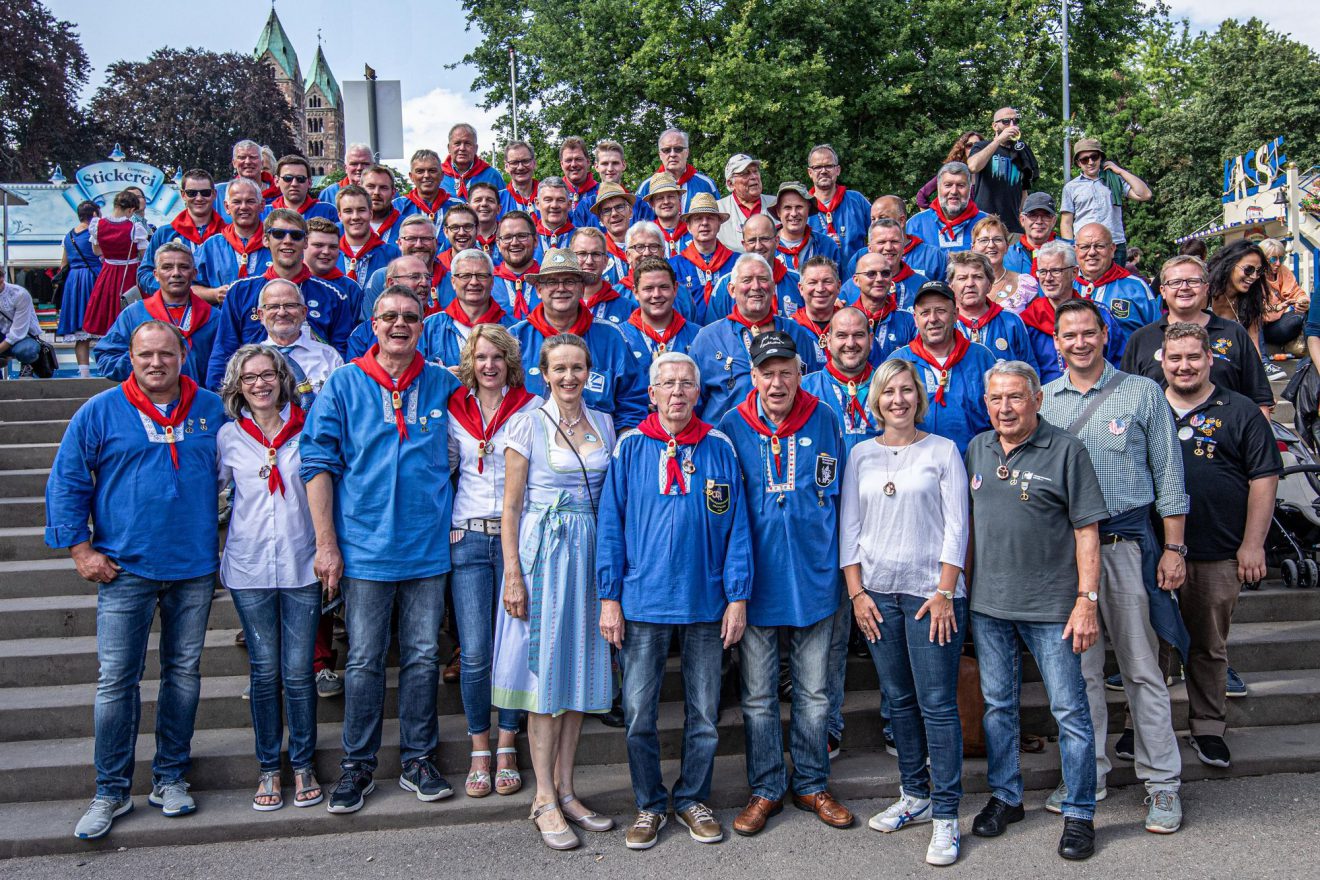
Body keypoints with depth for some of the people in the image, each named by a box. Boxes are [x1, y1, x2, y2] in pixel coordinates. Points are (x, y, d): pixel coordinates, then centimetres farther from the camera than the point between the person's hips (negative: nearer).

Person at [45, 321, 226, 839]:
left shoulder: (211, 410, 5)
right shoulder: (100, 412, -1)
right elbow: (66, 482, 2)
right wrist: (80, 549, -3)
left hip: (195, 568, 2)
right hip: (126, 568, -2)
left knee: (184, 672, 10)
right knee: (116, 678, -1)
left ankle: (171, 777, 23)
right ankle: (112, 791, 12)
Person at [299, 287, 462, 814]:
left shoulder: (442, 385, 5)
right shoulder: (344, 385, 0)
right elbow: (318, 464, -2)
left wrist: (452, 519, 6)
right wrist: (326, 544, -7)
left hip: (428, 546, 2)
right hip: (366, 546, -2)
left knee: (423, 655, 8)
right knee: (364, 660, 5)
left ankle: (418, 760, 22)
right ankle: (357, 766, 19)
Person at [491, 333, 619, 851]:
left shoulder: (603, 424, 9)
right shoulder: (529, 425, -4)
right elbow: (511, 505, -5)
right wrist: (513, 574, -11)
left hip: (592, 552, 5)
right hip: (542, 552, -4)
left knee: (581, 669, 8)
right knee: (546, 671, -1)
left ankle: (564, 790, 19)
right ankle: (544, 799, 9)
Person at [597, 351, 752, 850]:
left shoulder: (719, 449, 2)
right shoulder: (630, 448, 0)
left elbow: (737, 526, 2)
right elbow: (611, 525, 0)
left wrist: (738, 597, -3)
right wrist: (608, 598, -5)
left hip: (706, 603, 1)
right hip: (643, 602, -1)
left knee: (704, 714, 11)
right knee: (639, 714, 5)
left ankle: (693, 799, 29)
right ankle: (649, 805, 23)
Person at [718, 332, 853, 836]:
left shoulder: (823, 422, 1)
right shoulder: (732, 428, -3)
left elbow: (836, 494, 10)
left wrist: (833, 560, 6)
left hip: (813, 577, 1)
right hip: (755, 580, -1)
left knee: (814, 692, 11)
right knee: (758, 694, 8)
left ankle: (811, 785, 28)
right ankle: (766, 790, 23)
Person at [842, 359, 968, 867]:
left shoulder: (942, 451, 2)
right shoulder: (861, 454, 9)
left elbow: (956, 526, -2)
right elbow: (848, 526, 8)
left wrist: (944, 592, -9)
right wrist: (857, 592, 1)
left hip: (931, 591, -3)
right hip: (876, 592, 3)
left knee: (937, 703, -4)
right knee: (899, 700, 10)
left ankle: (945, 815, 4)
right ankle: (915, 796, 24)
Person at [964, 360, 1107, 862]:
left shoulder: (1065, 451, -7)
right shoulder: (977, 450, 8)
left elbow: (1087, 531, -8)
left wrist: (1086, 599, -12)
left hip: (1051, 605, -4)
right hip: (987, 604, 5)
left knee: (1069, 710, 2)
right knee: (997, 704, 14)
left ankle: (1079, 814, 17)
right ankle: (1005, 797, 30)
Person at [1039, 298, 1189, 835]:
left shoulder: (1142, 393, 2)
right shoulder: (1041, 400, 8)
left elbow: (1168, 474, 2)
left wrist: (1174, 548, -3)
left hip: (1127, 542, -2)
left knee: (1142, 668, 2)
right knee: (1078, 667, 9)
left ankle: (1162, 782, 13)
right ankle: (1088, 775, 21)